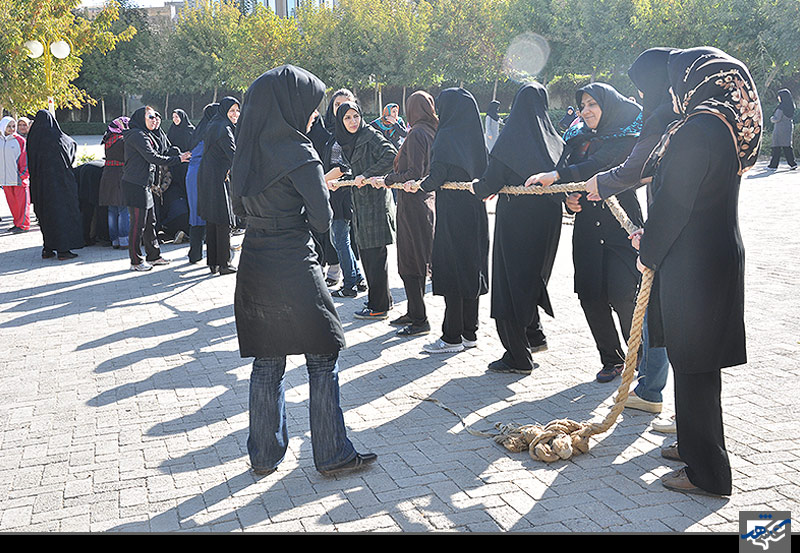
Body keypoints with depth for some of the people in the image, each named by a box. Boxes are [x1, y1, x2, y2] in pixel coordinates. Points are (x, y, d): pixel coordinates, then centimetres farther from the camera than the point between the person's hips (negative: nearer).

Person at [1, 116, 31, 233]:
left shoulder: (20, 141, -4)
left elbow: (25, 159, -5)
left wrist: (23, 175, -10)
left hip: (19, 179, -5)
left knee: (22, 201, -2)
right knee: (12, 202, 9)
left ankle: (23, 225, 2)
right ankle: (17, 223, 18)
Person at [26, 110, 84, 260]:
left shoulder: (32, 139, 1)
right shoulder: (57, 138, -12)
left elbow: (31, 164, 9)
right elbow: (73, 144, 7)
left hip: (40, 184, 5)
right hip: (59, 183, -5)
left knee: (45, 214, 13)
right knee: (62, 212, 1)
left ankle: (48, 248, 16)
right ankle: (63, 249, -2)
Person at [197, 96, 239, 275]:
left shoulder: (213, 126, 16)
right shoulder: (223, 129, -14)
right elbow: (234, 156, -22)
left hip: (207, 178, 10)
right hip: (218, 179, -10)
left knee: (211, 221, 12)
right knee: (223, 222, -5)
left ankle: (212, 261, 17)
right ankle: (224, 264, -1)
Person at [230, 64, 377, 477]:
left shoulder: (248, 151, 7)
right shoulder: (298, 154, -15)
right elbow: (322, 219, -12)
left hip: (255, 268, 7)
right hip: (294, 270, -7)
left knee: (267, 362, 14)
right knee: (323, 361, 5)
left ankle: (264, 455, 24)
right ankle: (332, 454, 14)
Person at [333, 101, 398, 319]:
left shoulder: (370, 135, -9)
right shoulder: (346, 141, 14)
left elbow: (391, 156, -22)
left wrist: (367, 175, -23)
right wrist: (336, 181, 3)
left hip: (375, 201, -9)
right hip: (360, 202, 9)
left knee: (375, 254, -5)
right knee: (365, 251, 14)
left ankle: (379, 307, 3)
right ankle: (383, 298, 27)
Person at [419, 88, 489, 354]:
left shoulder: (446, 137, -12)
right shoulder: (474, 135, 8)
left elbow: (437, 177, -18)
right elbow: (483, 173, 10)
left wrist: (420, 185, 0)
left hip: (452, 213, -7)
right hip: (475, 212, 7)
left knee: (451, 269, -1)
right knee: (470, 268, 13)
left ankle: (452, 337, 4)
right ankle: (470, 333, 20)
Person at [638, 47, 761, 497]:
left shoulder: (700, 128, -20)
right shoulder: (727, 123, 10)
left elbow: (674, 202, -18)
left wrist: (650, 251, -3)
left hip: (692, 263, -10)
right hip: (721, 253, 10)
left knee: (693, 363, 0)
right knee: (697, 358, 20)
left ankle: (707, 472, 11)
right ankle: (698, 445, 35)